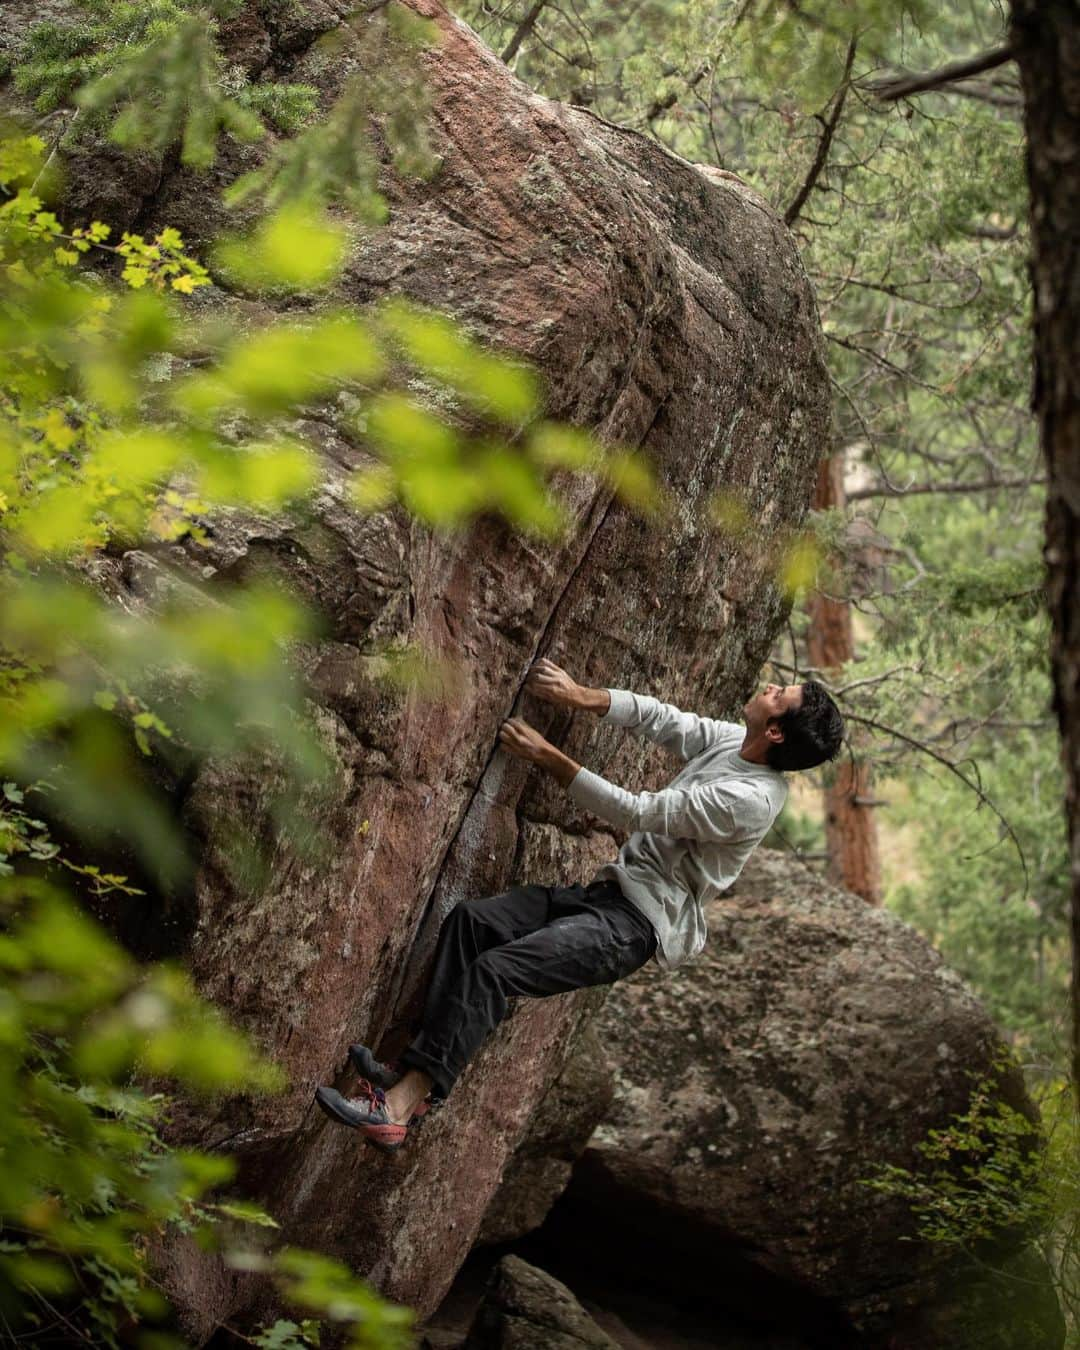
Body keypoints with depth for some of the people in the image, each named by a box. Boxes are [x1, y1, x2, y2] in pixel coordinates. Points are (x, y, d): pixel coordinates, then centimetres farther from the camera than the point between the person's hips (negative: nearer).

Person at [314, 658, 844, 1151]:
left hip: (638, 925, -9)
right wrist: (581, 697, -7)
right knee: (468, 919, -8)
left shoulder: (750, 798, -22)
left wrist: (548, 757, -13)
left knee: (494, 968, -24)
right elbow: (657, 718, 11)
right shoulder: (736, 741, 5)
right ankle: (414, 1070, -15)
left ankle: (400, 1104, -24)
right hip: (609, 889, 9)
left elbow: (636, 812, -19)